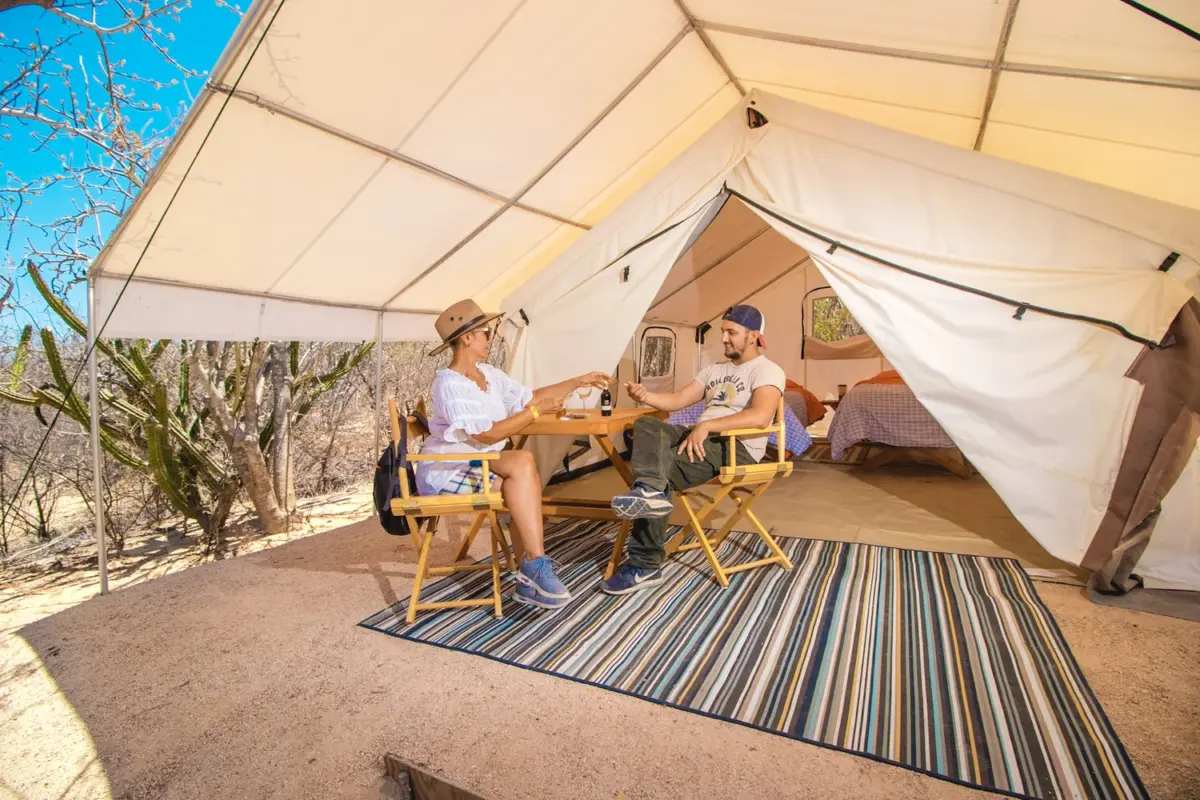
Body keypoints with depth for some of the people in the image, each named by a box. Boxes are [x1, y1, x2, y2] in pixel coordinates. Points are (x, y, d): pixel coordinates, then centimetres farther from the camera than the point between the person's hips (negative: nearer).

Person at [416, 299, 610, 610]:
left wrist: (579, 381, 11)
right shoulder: (449, 384, -18)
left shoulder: (490, 374, 8)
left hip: (479, 466, 8)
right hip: (446, 471, -8)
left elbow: (530, 397, 12)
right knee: (522, 462, -28)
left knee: (524, 480, -20)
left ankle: (529, 576, -13)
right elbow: (487, 435, -23)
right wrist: (536, 412, -20)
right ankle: (535, 565, -22)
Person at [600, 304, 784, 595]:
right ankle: (651, 490, -42)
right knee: (647, 426, -19)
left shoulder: (767, 370, -3)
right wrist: (645, 396, -4)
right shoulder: (714, 370, 23)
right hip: (700, 439, 8)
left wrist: (707, 425, -30)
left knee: (663, 468, -26)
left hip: (737, 448, -7)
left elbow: (760, 416, -23)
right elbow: (677, 400, 16)